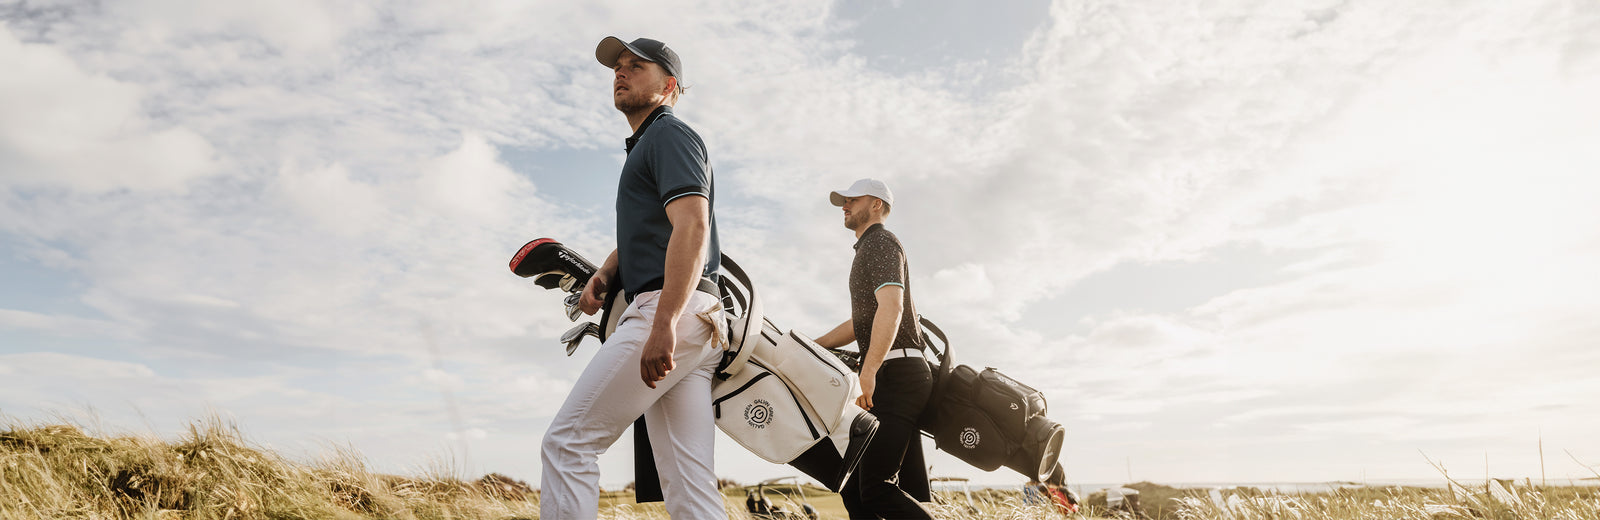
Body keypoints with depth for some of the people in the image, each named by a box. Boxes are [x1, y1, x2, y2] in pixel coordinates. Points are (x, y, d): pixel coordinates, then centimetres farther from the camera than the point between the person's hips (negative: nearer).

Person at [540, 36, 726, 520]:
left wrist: (664, 325, -27)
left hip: (671, 309, -10)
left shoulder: (670, 134, -1)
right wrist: (603, 275, 12)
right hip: (695, 323, 10)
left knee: (567, 441, -7)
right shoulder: (643, 145, 30)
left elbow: (692, 228, -17)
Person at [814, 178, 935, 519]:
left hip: (895, 372, -10)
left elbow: (891, 307, -19)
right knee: (854, 491, 6)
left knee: (876, 489, -17)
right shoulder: (868, 250, 29)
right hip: (899, 377, 10)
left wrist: (868, 372, -29)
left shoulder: (881, 242, -2)